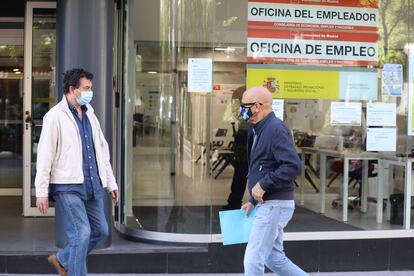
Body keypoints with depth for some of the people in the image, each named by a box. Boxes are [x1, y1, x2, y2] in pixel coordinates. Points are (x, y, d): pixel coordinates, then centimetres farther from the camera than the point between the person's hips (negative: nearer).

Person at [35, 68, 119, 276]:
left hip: (92, 184, 8)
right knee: (81, 233, -10)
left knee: (101, 230, 11)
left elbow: (102, 149, 20)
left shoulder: (89, 114, 15)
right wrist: (42, 192, -12)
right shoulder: (55, 116, -7)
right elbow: (44, 155, -9)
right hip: (67, 187, -7)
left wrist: (111, 182, 18)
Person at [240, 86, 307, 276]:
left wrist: (263, 185, -21)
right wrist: (253, 200, 18)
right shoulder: (257, 130, 14)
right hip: (266, 204, 10)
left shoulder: (276, 129, -17)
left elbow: (293, 166, -26)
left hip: (275, 205, -10)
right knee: (274, 258, 18)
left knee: (253, 260, -6)